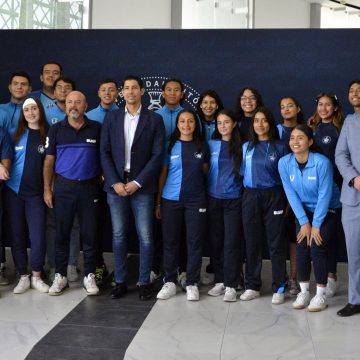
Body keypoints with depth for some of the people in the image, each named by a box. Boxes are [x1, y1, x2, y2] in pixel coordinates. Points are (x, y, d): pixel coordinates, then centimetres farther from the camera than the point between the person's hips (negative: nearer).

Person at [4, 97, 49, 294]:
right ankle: (23, 277, 19)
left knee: (38, 238, -5)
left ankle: (36, 277, 14)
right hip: (13, 191, 2)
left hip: (36, 193, -2)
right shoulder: (16, 134, 5)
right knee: (17, 236, 6)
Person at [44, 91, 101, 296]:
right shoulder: (56, 129, 4)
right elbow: (49, 161, 5)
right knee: (62, 233, 7)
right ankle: (60, 276, 18)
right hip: (63, 187, 1)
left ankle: (89, 276, 15)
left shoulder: (97, 129, 2)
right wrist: (47, 189, 1)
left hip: (89, 187, -1)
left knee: (90, 233, 4)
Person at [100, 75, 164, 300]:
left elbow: (157, 155, -4)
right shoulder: (112, 118, 8)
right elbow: (105, 152, 4)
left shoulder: (154, 119, 2)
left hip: (142, 186, -2)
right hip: (116, 185, 2)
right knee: (119, 236, 6)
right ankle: (121, 282, 17)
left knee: (145, 237, 0)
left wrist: (137, 182, -10)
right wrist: (115, 182, -7)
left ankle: (144, 283, 12)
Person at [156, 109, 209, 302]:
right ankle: (169, 282, 16)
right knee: (170, 241, 5)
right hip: (170, 200, 0)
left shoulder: (202, 147, 5)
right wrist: (158, 201, 1)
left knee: (194, 242, 3)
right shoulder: (170, 146, 3)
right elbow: (163, 174, 4)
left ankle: (192, 283, 12)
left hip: (196, 201, 1)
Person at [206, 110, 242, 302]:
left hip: (233, 199, -2)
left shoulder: (241, 147, 0)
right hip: (213, 198, 2)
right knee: (216, 241, 7)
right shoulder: (211, 145, 5)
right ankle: (219, 281, 18)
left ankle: (231, 285, 3)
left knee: (231, 242, -4)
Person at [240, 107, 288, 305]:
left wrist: (287, 202, -3)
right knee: (252, 242, 6)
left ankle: (279, 288, 6)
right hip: (250, 197, 3)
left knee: (276, 243, 0)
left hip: (273, 197, -2)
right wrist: (248, 193, 5)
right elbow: (242, 172, 13)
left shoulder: (280, 147, 2)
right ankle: (252, 286, 14)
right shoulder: (246, 147, 9)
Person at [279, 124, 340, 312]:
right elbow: (291, 194, -10)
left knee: (317, 246, -15)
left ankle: (321, 294, -1)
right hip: (304, 210, 3)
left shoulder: (322, 162, -25)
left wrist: (316, 224, -17)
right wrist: (304, 222, -11)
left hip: (327, 211, -3)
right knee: (301, 247, -7)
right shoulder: (284, 163, -15)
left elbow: (325, 195, -20)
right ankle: (303, 292, 9)